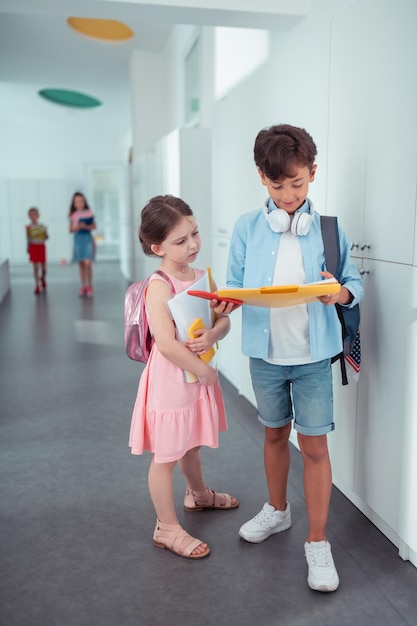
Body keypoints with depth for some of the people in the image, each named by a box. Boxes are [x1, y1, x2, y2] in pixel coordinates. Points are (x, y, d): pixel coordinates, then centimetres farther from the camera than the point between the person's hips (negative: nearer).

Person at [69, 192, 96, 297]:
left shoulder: (89, 213, 0)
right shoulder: (73, 215, 3)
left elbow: (94, 226, 4)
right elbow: (71, 229, 4)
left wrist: (86, 226, -14)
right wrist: (77, 227, -15)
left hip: (88, 238, -2)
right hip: (78, 239, 2)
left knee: (88, 263, -12)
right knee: (81, 264, 7)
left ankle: (90, 287, 1)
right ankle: (83, 287, 15)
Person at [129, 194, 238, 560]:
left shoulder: (201, 277, 1)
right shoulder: (159, 286, -23)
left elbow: (224, 321, 5)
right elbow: (166, 344, -30)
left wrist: (212, 335, -18)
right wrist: (205, 371, -20)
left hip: (199, 374, 8)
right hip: (172, 378, -8)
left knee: (191, 444, 28)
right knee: (166, 456, 8)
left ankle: (198, 494, 53)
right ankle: (167, 528, 25)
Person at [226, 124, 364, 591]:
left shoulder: (327, 227, -5)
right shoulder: (247, 227, -2)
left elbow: (354, 281, 0)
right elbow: (234, 284, 0)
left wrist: (340, 294, -22)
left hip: (313, 354, -2)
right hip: (265, 352, 2)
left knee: (314, 445, 4)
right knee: (274, 433, 20)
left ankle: (317, 543, 21)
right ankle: (277, 509, 43)